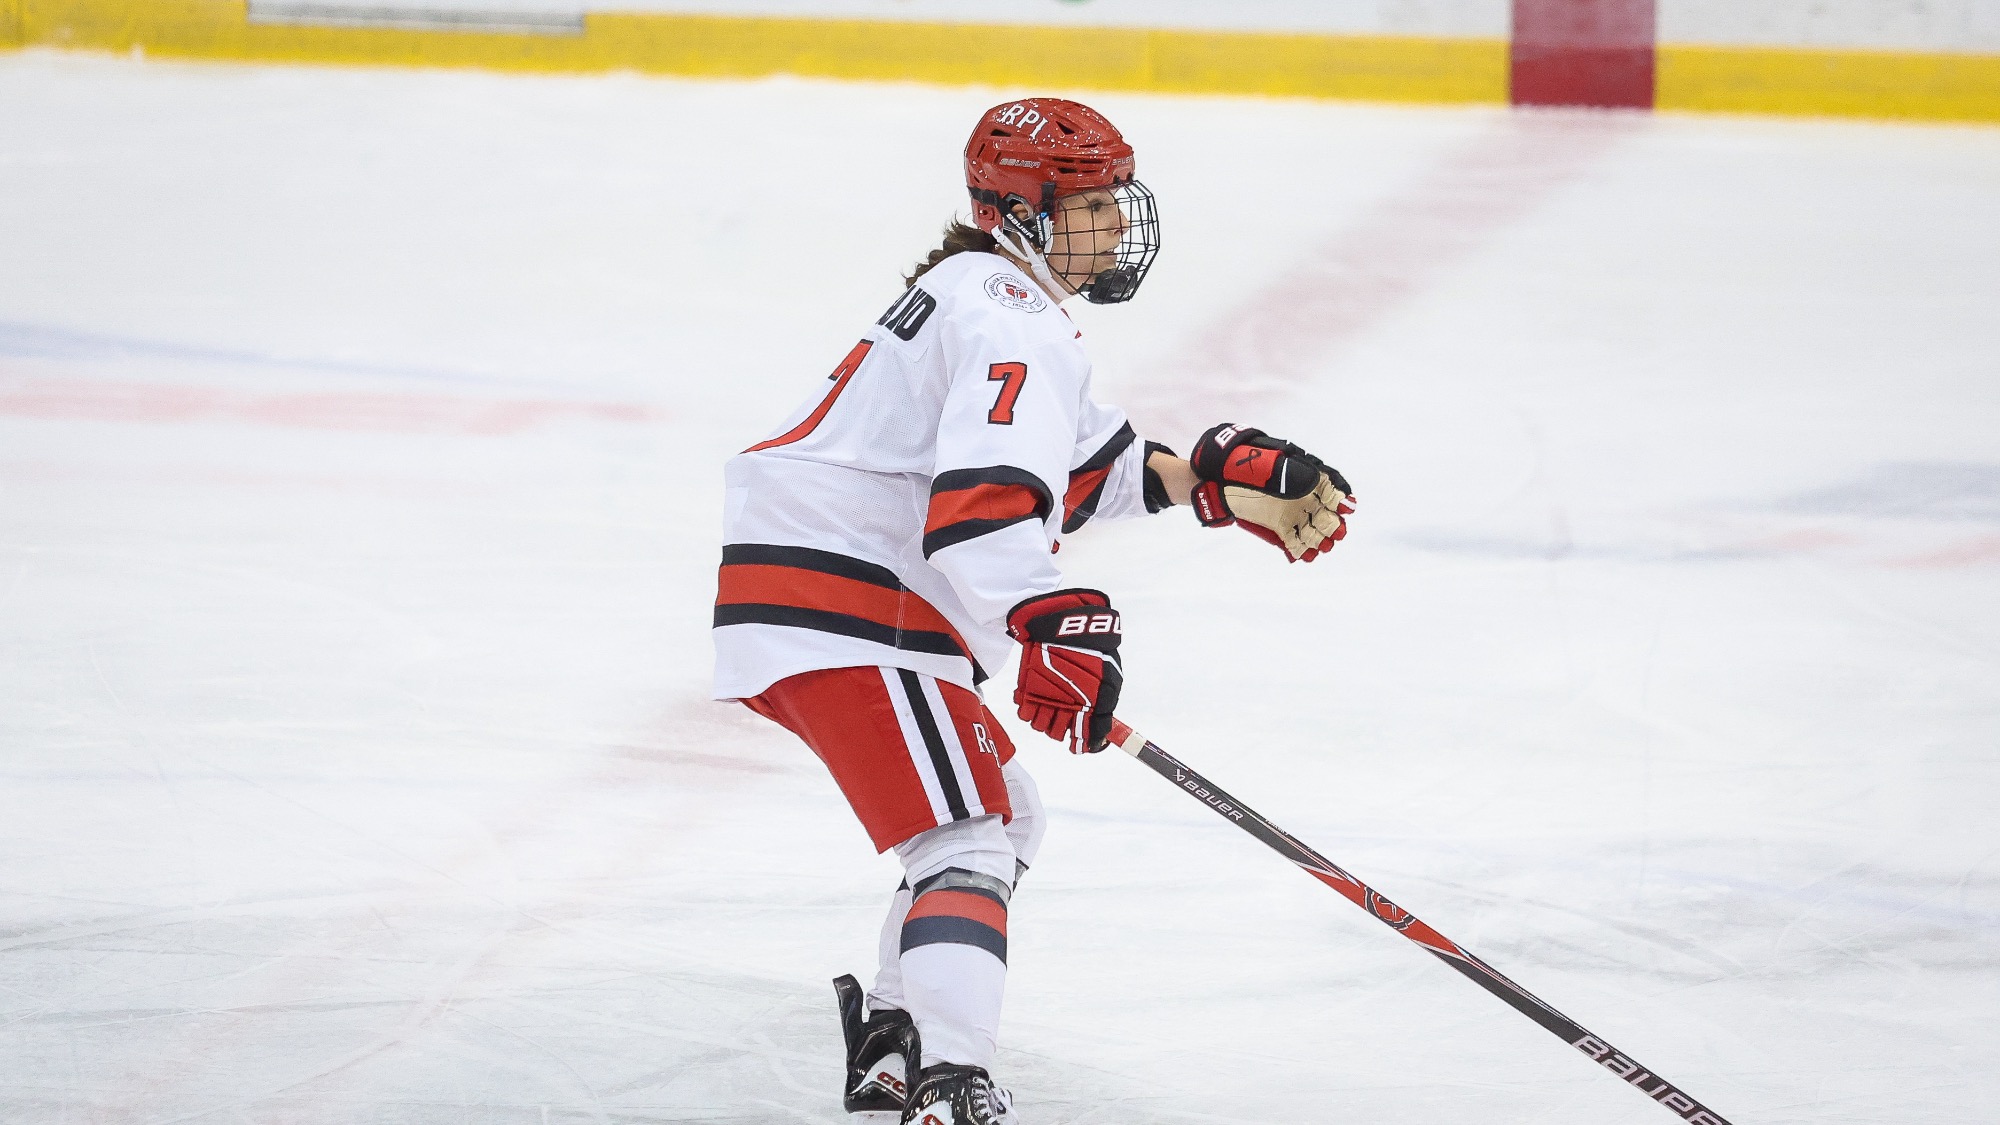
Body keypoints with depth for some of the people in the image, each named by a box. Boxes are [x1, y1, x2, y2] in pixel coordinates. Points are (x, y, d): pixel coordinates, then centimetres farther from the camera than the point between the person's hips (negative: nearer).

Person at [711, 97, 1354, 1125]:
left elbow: (1082, 462, 27)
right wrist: (1053, 624, -38)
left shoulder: (987, 293, 21)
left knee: (1007, 817, 24)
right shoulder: (1017, 324, -14)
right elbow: (982, 491, -30)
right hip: (841, 607, -11)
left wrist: (1210, 480, 18)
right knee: (969, 839, -19)